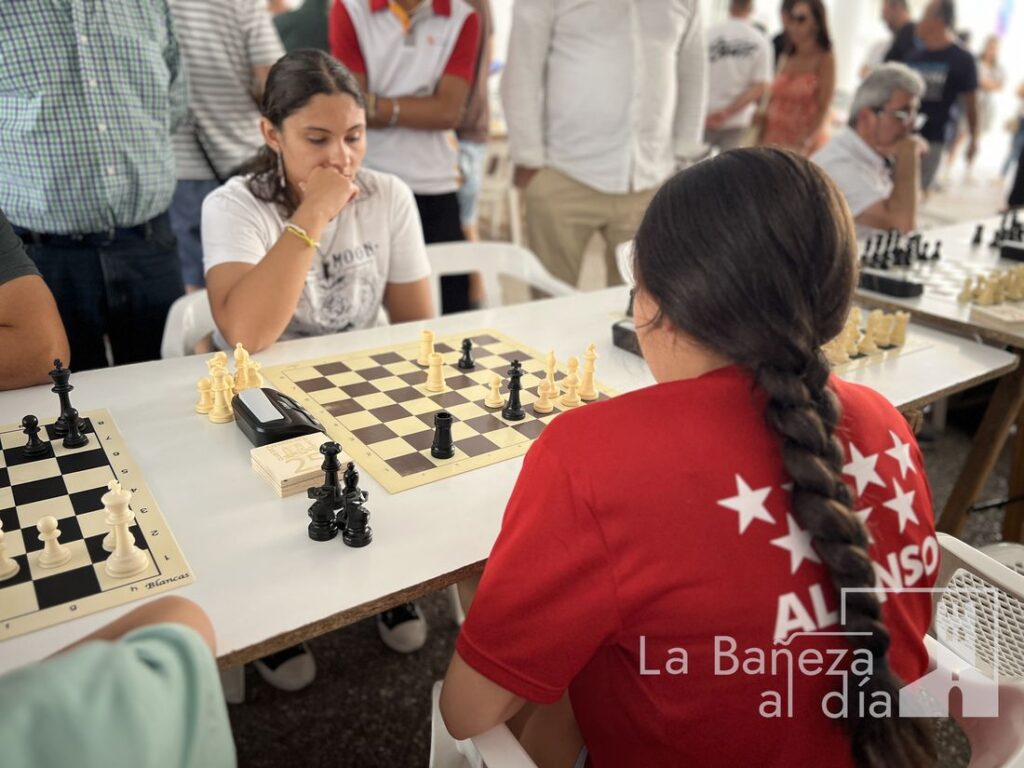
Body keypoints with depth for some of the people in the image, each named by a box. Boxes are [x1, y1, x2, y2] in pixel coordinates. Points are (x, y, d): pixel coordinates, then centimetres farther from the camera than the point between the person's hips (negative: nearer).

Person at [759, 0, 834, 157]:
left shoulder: (825, 60, -3)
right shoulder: (785, 58, 13)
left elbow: (824, 109, -9)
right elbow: (772, 103, 14)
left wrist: (803, 144, -20)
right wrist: (761, 141, 7)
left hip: (806, 145, -5)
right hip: (774, 140, 5)